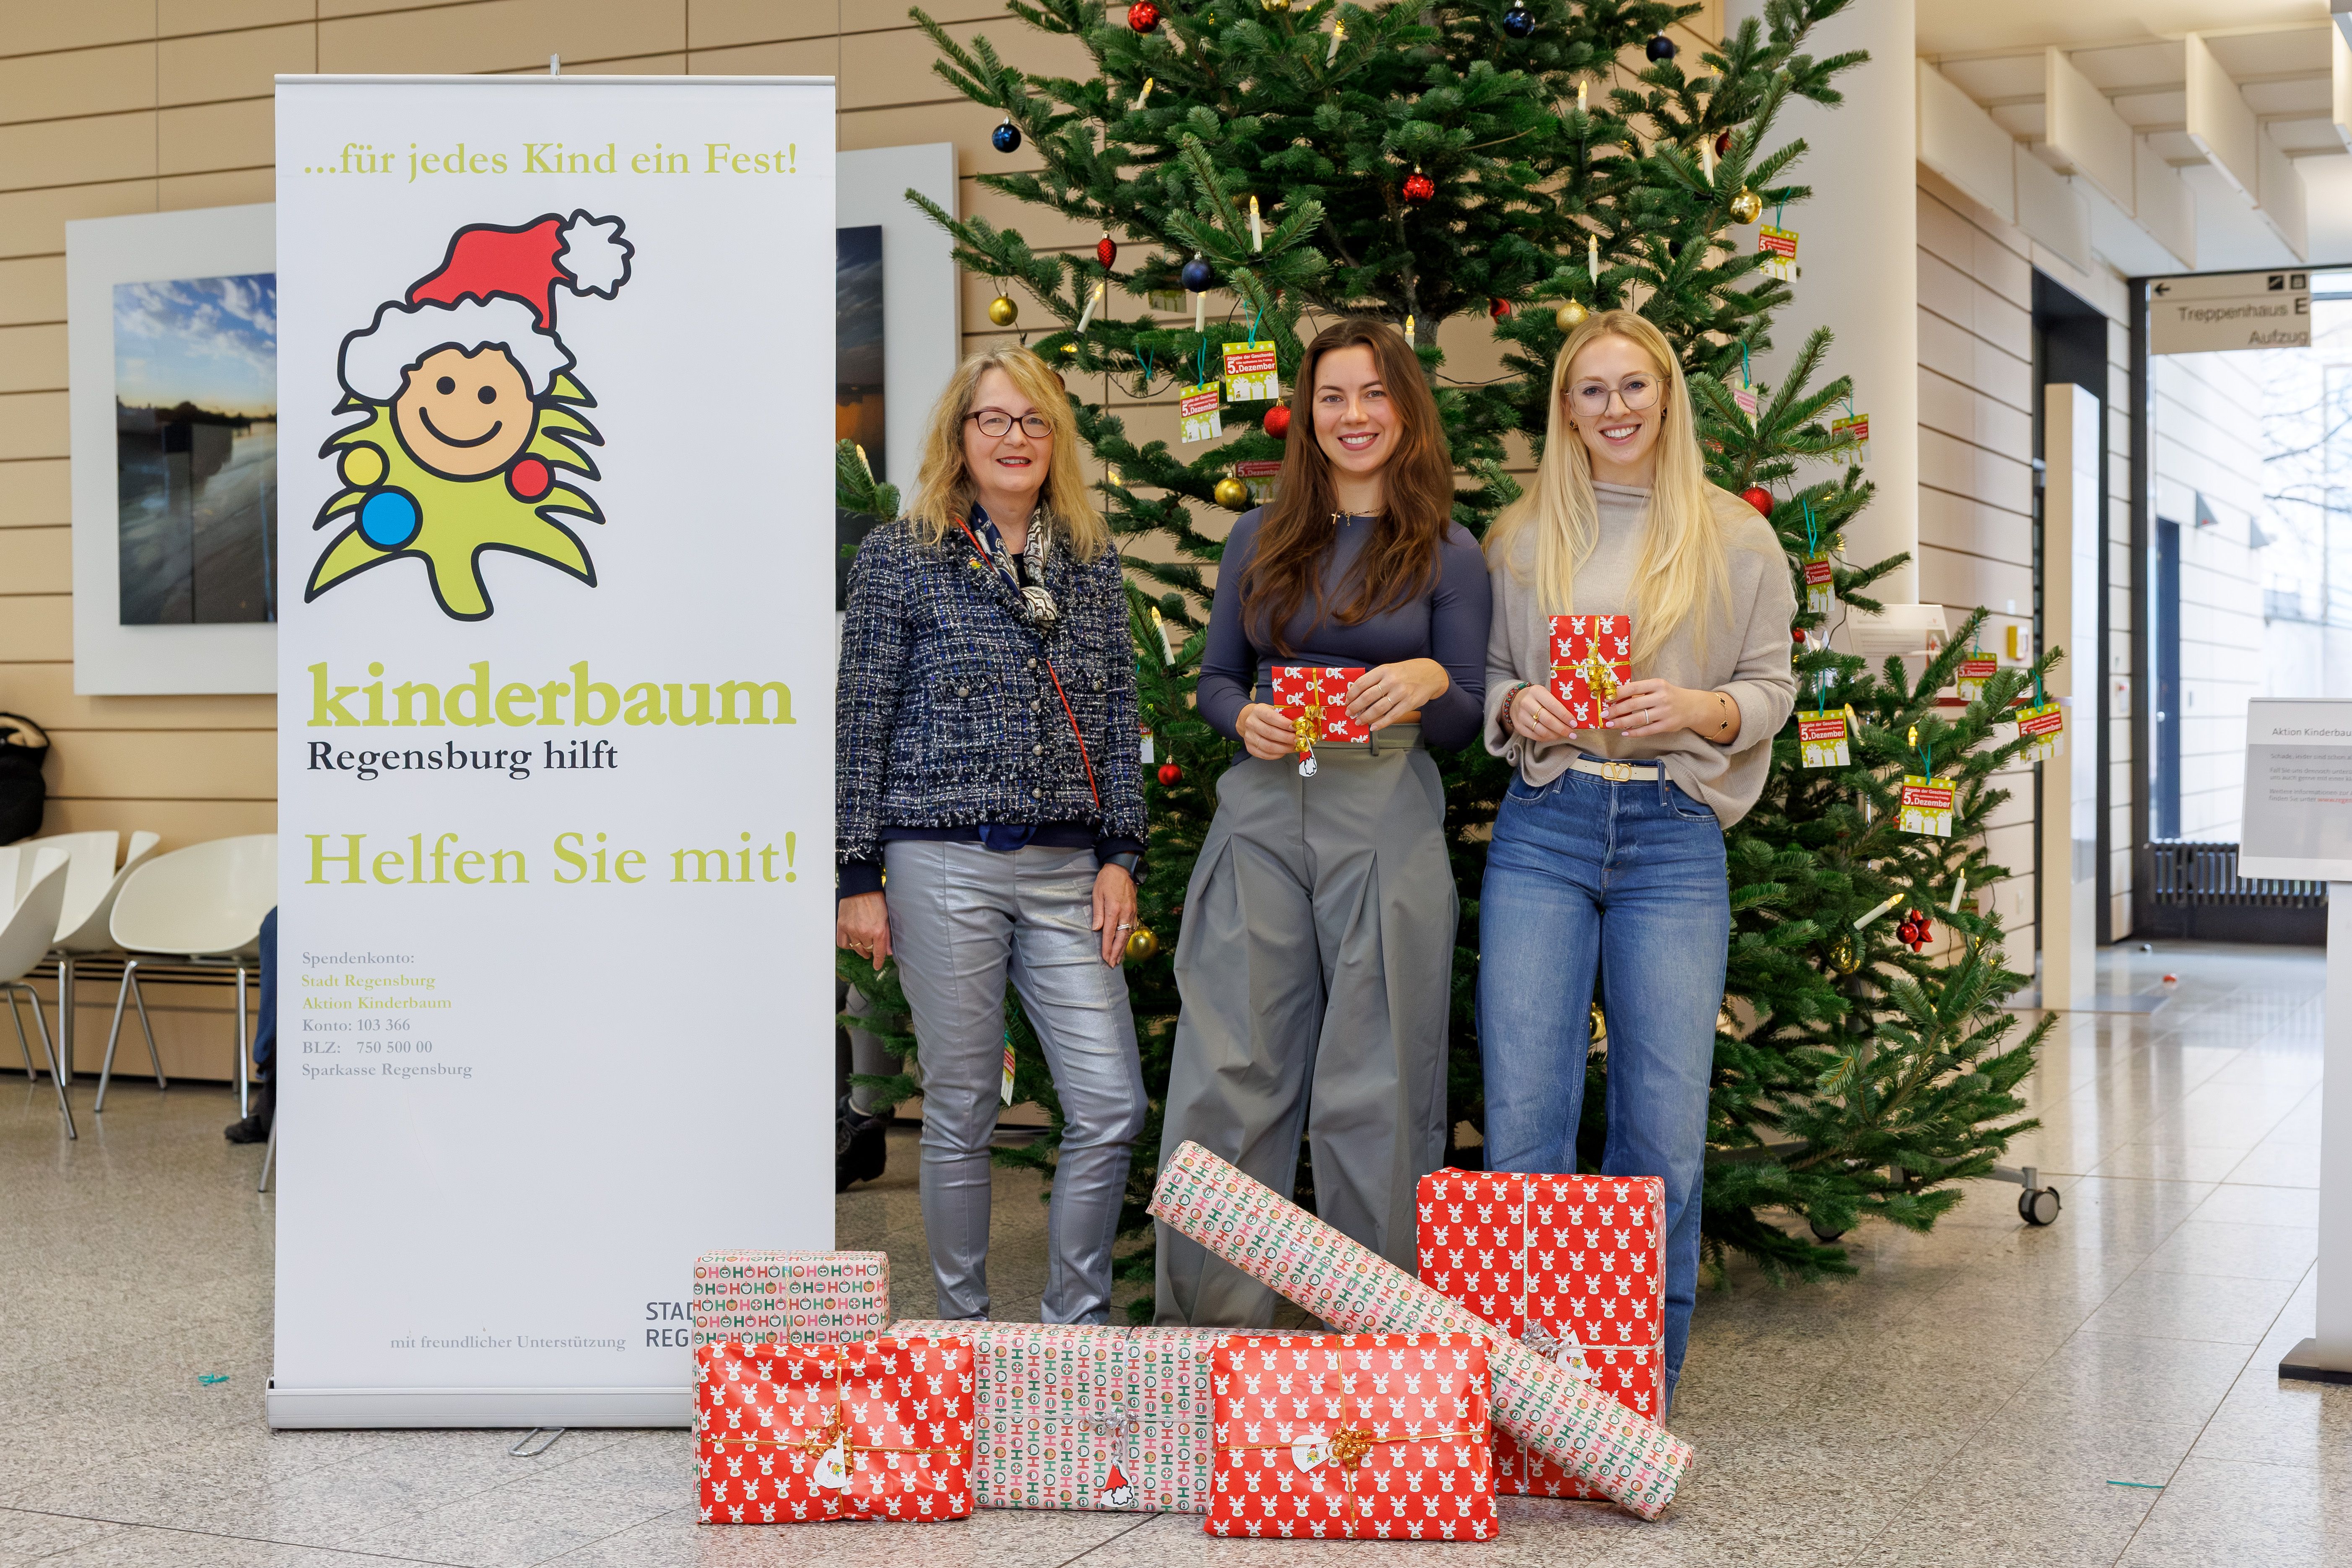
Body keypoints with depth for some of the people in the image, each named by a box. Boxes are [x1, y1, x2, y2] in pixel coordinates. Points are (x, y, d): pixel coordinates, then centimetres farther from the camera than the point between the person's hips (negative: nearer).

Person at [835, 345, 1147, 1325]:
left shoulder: (1092, 560, 12)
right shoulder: (901, 556, 1)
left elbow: (1118, 717, 13)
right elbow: (862, 725, 0)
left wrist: (1120, 855, 5)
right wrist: (858, 877, -3)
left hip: (1065, 869, 4)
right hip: (946, 866, -3)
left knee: (1112, 1107, -1)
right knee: (962, 1115, 4)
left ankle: (1074, 1326, 16)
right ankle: (963, 1334, 19)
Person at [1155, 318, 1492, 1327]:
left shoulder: (1446, 555, 7)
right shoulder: (1261, 540, 13)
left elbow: (1469, 722, 7)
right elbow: (1214, 677, 16)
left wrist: (1429, 683, -15)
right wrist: (1245, 718, -6)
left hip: (1387, 822, -2)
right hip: (1262, 815, 2)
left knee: (1375, 1090, 1)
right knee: (1228, 1078, 1)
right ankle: (1213, 1325, 12)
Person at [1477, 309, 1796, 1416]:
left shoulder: (1735, 538, 9)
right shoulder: (1523, 536, 13)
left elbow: (1772, 688, 9)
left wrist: (1695, 708, -11)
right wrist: (1515, 706, -4)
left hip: (1674, 837, -1)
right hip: (1543, 832, 1)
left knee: (1664, 1124, -1)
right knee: (1523, 1115, -3)